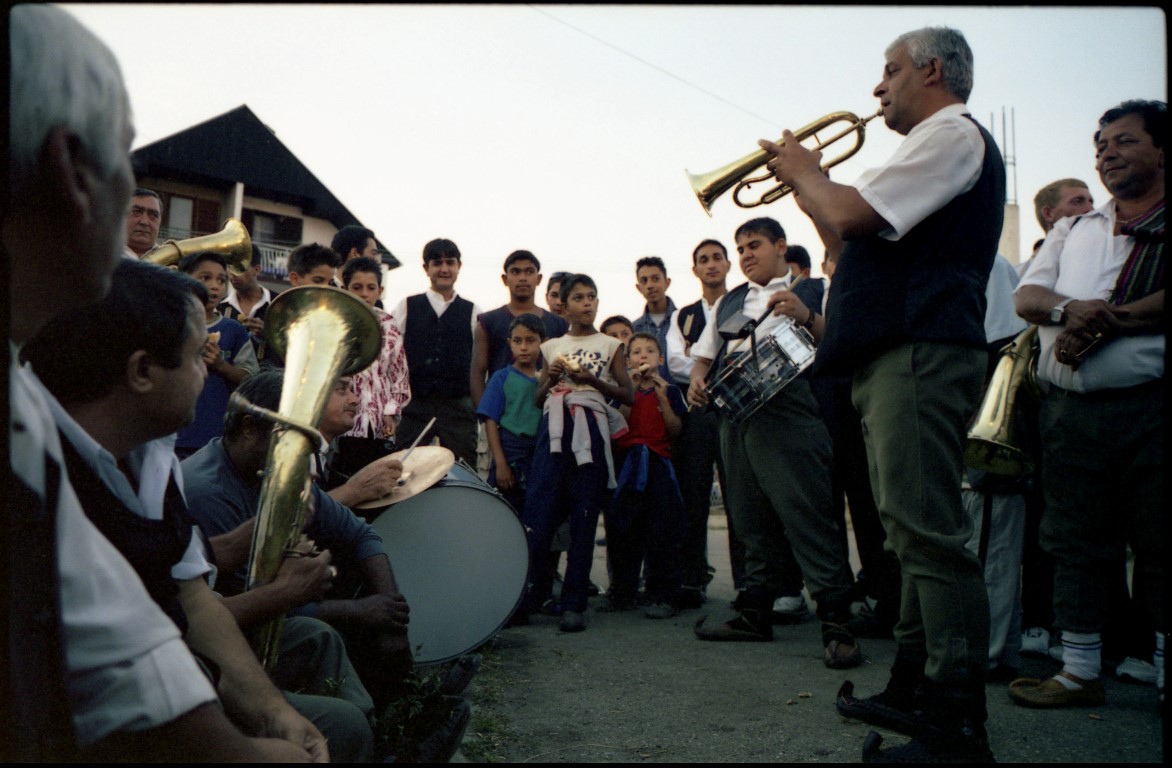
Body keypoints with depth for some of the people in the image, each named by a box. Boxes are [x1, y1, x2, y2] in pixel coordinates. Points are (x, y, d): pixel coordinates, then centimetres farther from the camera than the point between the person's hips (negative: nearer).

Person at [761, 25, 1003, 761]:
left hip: (920, 351, -11)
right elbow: (850, 244, 27)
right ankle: (914, 688, 22)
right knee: (919, 533, 12)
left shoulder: (952, 134, -3)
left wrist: (802, 171, 2)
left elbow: (849, 216, -16)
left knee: (929, 535, -13)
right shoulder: (942, 144, 29)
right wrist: (805, 182, 21)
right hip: (904, 353, 11)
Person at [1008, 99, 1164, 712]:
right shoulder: (1072, 231, 22)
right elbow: (1027, 297, 9)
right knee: (1076, 541, 7)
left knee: (1157, 543, -1)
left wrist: (1107, 319, -16)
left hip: (1149, 406, -4)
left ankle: (1166, 668, 13)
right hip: (1070, 409, 5)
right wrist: (1070, 308, -11)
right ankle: (1080, 670, 17)